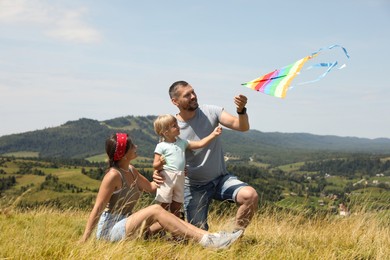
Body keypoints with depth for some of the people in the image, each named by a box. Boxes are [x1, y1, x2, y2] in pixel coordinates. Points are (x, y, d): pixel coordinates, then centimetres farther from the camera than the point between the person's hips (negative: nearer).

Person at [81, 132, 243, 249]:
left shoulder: (130, 170, 7)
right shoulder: (113, 175, -19)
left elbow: (150, 187, 22)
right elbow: (97, 208, -20)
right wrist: (84, 240, -23)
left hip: (126, 224, 9)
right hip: (109, 229, -9)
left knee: (166, 220, -8)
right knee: (156, 210, -25)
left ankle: (209, 237, -19)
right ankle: (205, 241, -30)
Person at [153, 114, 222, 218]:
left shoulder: (182, 142, 11)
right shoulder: (161, 146, -6)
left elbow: (200, 144, 11)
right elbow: (155, 165, -7)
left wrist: (213, 134, 6)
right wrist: (161, 163, -30)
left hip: (180, 178, 6)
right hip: (167, 179, -6)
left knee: (177, 207, 13)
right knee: (164, 206, -2)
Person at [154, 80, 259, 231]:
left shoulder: (210, 112, -7)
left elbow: (242, 127, -13)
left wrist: (241, 110, -35)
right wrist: (157, 173, -24)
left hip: (221, 179, 1)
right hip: (194, 186, -1)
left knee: (250, 195, -27)